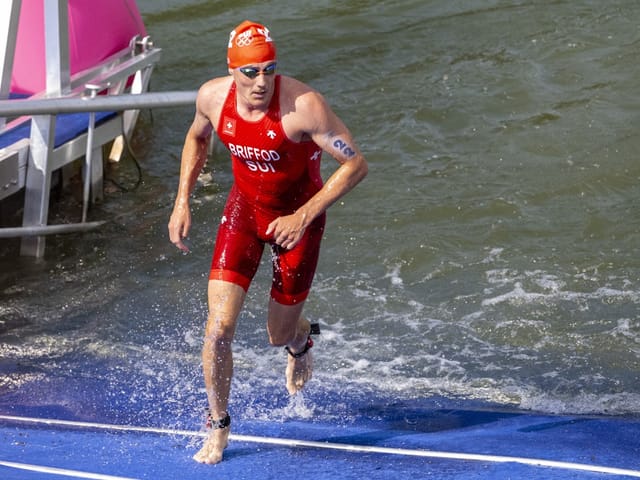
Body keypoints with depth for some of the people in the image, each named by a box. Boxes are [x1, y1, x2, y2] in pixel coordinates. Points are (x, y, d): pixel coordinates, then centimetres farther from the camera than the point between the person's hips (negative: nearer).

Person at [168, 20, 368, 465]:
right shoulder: (212, 96, -17)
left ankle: (301, 338, 51)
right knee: (219, 327, -10)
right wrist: (182, 202, 2)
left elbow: (356, 164, -25)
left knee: (280, 335, 10)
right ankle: (219, 426, 11)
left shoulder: (303, 105, -31)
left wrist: (304, 217, -28)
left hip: (297, 217, -3)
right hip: (244, 207, 3)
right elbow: (197, 138, 8)